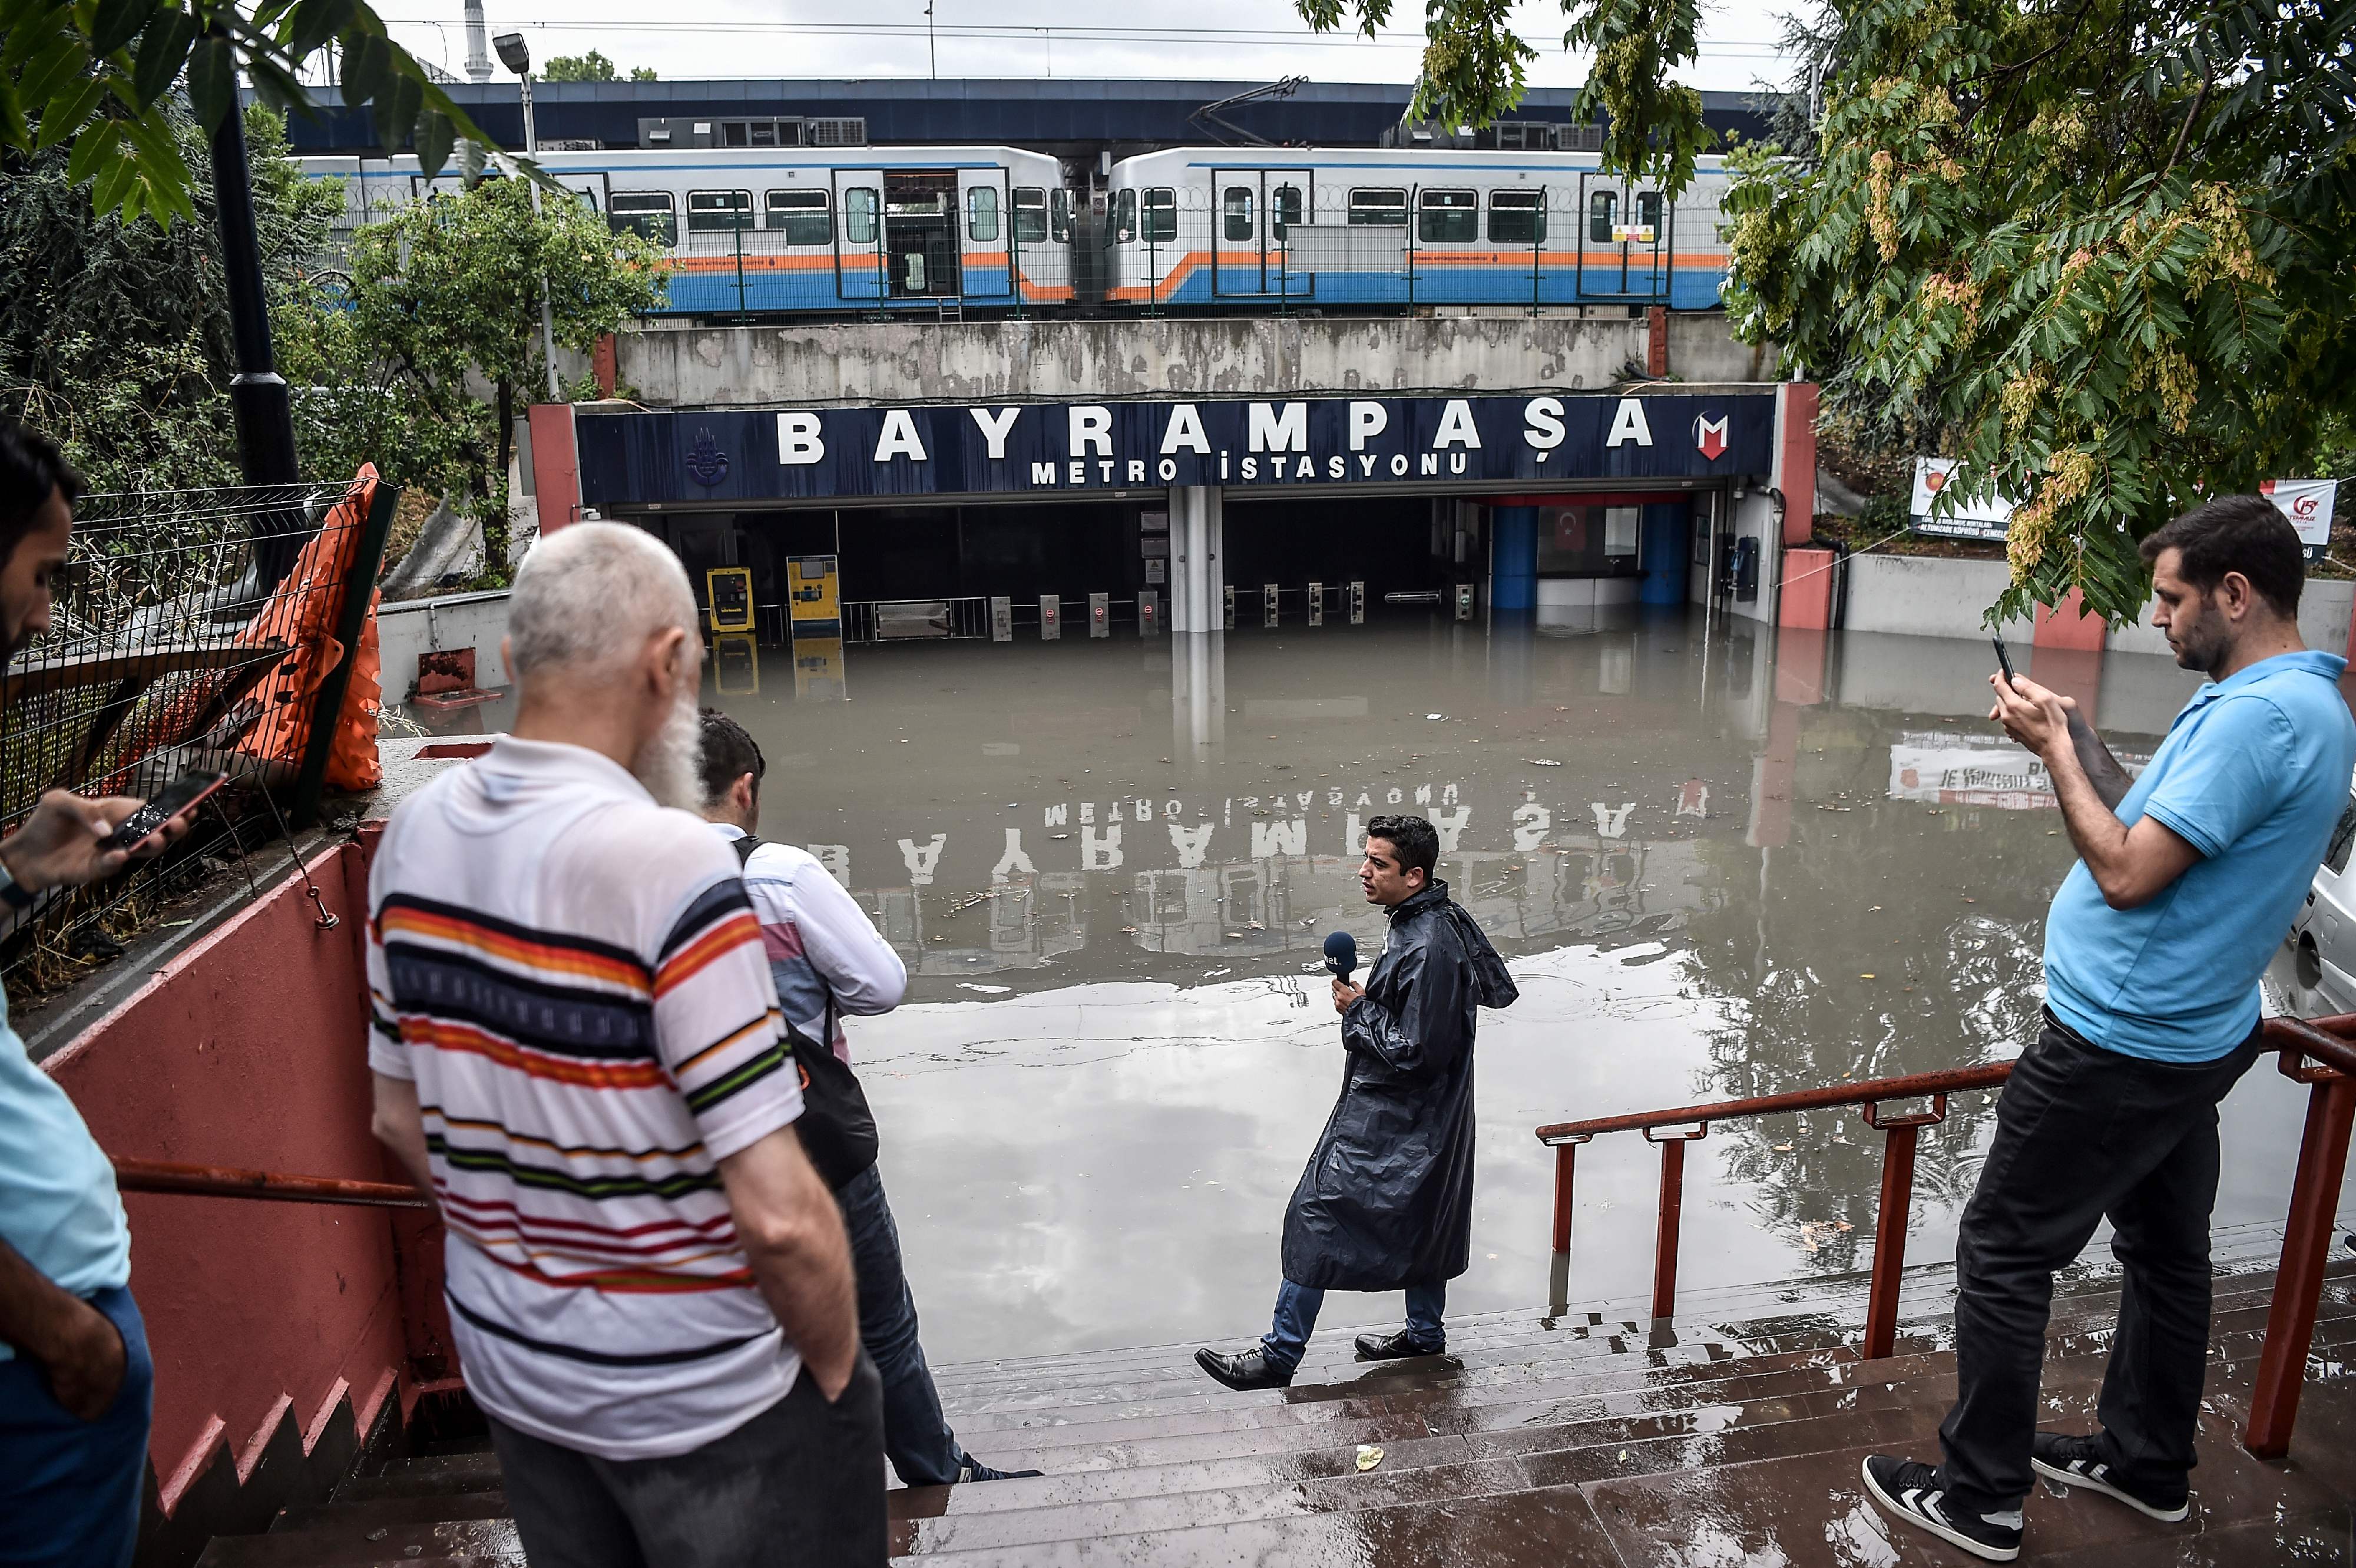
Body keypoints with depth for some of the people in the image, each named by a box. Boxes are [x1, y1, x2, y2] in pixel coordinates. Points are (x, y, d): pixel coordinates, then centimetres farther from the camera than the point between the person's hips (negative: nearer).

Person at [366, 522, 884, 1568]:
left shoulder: (412, 838, -6)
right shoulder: (667, 863, -27)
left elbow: (401, 1121, 6)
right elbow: (779, 1218, -27)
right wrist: (837, 1367, -9)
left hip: (508, 1368, 7)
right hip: (701, 1402, -6)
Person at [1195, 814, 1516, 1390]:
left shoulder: (1427, 950, -29)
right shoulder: (1446, 916, 1)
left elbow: (1416, 1053, -28)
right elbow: (1497, 989, 15)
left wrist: (1359, 1010, -16)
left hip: (1388, 1119, -10)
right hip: (1426, 1116, 10)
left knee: (1320, 1214, -3)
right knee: (1420, 1219, 22)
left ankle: (1280, 1355, 7)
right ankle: (1425, 1333, 39)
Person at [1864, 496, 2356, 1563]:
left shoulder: (2259, 716, -24)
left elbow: (2128, 872, -25)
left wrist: (2054, 750, -15)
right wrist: (2076, 737, 4)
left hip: (2120, 1049, -10)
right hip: (2192, 1035, 10)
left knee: (2003, 1255, 0)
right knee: (2165, 1248, 21)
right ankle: (2147, 1462, 38)